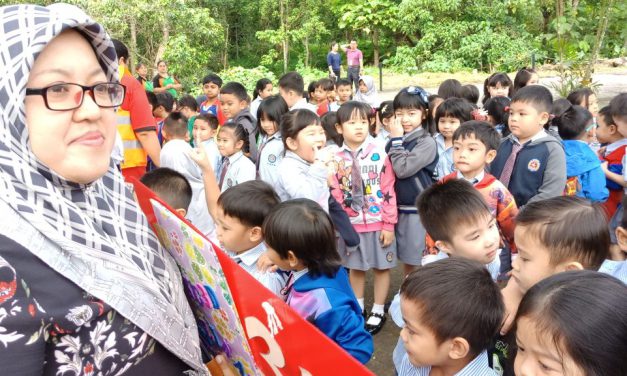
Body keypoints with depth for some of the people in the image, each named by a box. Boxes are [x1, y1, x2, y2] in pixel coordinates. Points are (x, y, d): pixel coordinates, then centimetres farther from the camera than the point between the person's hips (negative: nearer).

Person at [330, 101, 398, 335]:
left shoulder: (379, 154, -9)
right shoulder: (336, 159, -1)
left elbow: (389, 191, -8)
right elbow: (335, 195, 3)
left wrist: (389, 224, -10)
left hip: (378, 223, -2)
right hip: (351, 224, 3)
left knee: (381, 266, 10)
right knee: (355, 267, 15)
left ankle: (378, 311, 25)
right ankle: (358, 308, 33)